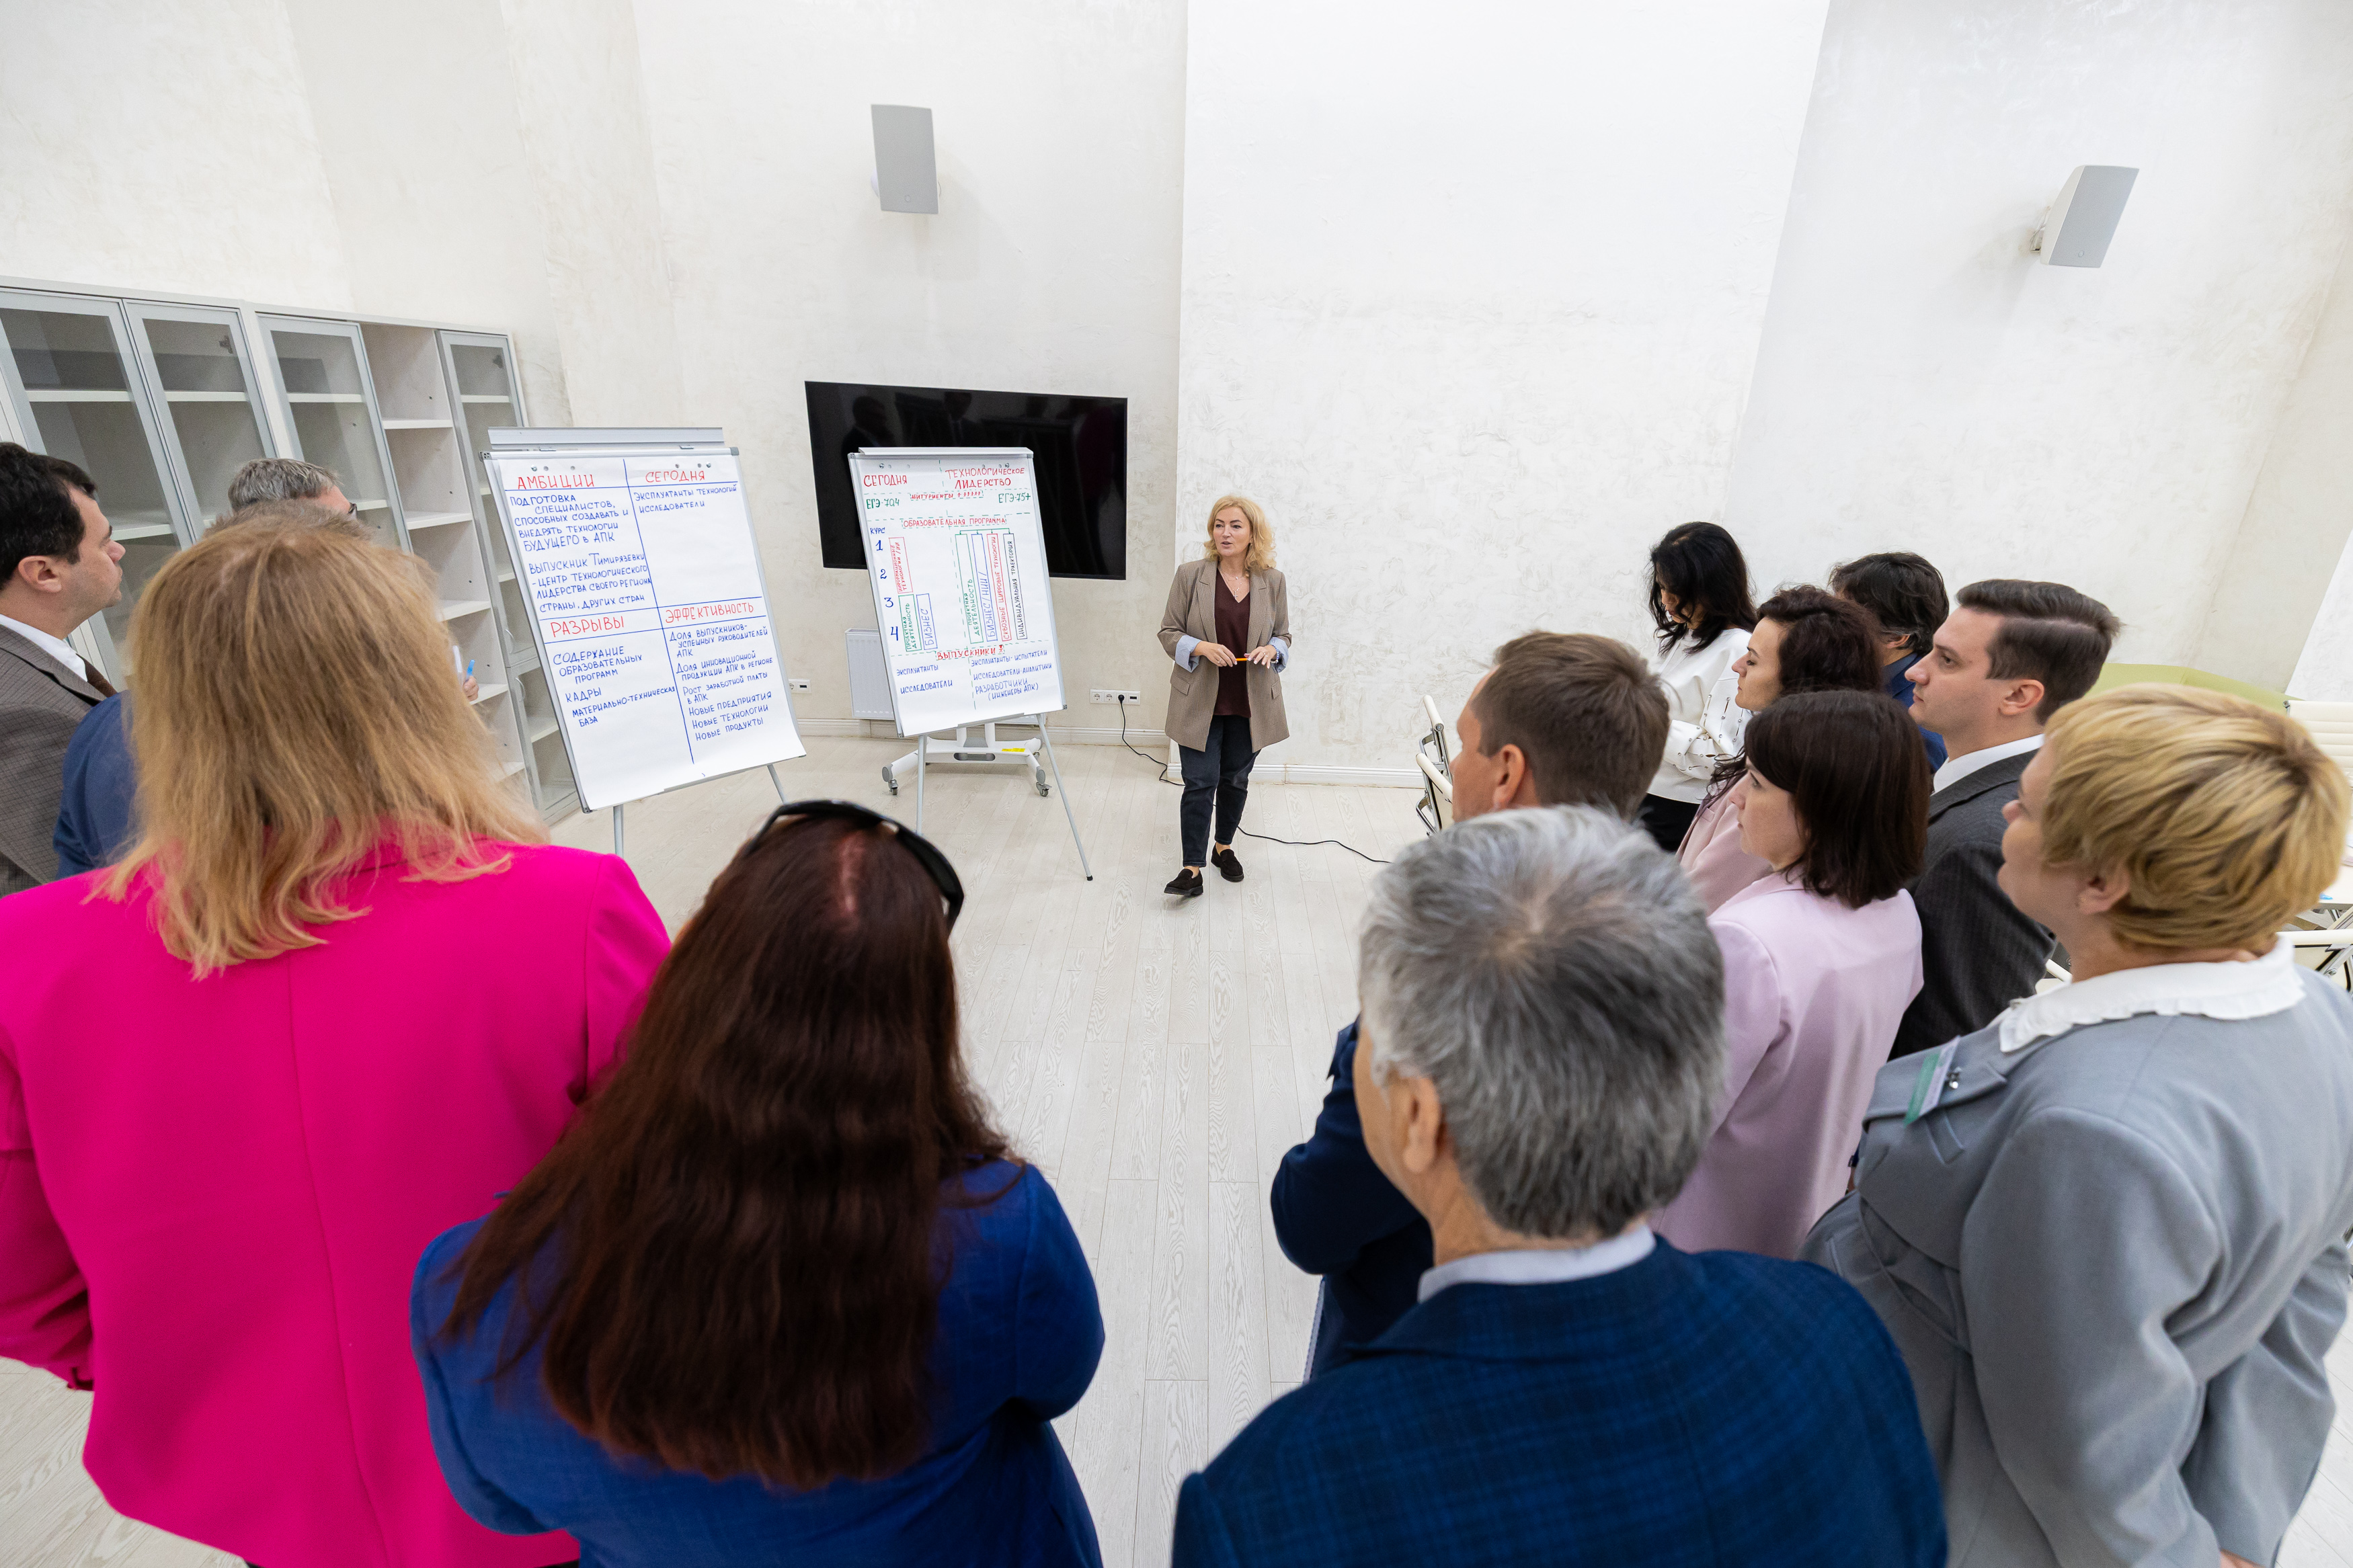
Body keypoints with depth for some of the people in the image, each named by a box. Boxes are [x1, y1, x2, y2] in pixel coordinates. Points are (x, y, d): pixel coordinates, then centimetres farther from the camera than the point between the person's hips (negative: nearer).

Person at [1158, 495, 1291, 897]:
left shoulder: (1272, 581, 2)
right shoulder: (1190, 575, -4)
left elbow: (1283, 635, 11)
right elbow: (1169, 632, -1)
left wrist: (1272, 650, -12)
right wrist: (1201, 648, -19)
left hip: (1250, 704, 3)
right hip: (1201, 702, -2)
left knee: (1236, 780, 16)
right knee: (1200, 784, -4)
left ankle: (1224, 846, 37)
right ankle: (1193, 868, 4)